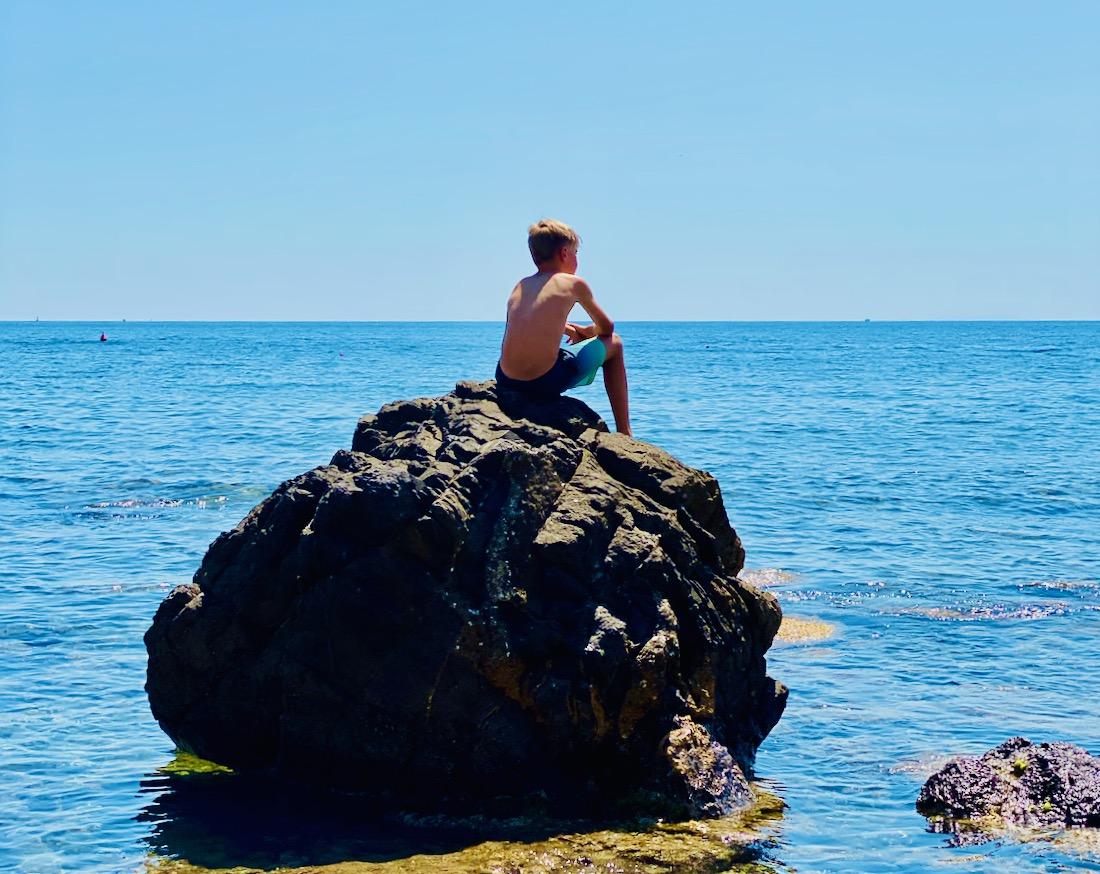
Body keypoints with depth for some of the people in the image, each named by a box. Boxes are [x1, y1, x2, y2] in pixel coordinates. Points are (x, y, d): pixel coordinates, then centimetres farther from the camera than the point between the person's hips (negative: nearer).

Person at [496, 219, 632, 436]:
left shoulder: (520, 286, 16)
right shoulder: (574, 284, 3)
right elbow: (606, 327, 15)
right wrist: (585, 331, 35)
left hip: (506, 381, 6)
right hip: (546, 383, -6)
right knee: (613, 343, 18)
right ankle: (624, 433, 21)